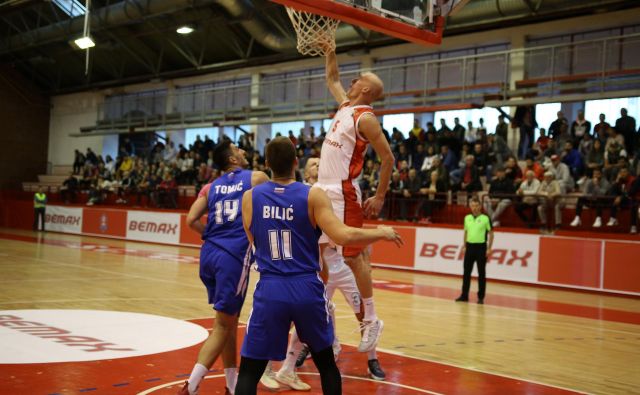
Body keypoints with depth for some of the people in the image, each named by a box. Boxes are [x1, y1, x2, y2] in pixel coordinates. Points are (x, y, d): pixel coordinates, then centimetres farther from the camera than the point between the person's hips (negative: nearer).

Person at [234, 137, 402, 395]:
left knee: (249, 371, 8)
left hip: (270, 290, 0)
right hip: (307, 289, 0)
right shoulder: (313, 195, -5)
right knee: (326, 362, 21)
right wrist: (381, 233, 1)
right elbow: (343, 237, -15)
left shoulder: (250, 197, 2)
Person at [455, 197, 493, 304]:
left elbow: (491, 234, -3)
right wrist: (464, 246, 11)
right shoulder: (467, 218, 8)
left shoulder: (485, 218, -5)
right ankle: (464, 295, 15)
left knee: (481, 273, 2)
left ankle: (481, 297, 8)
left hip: (481, 247, -4)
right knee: (466, 272, 7)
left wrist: (489, 248, -8)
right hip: (470, 246, 4)